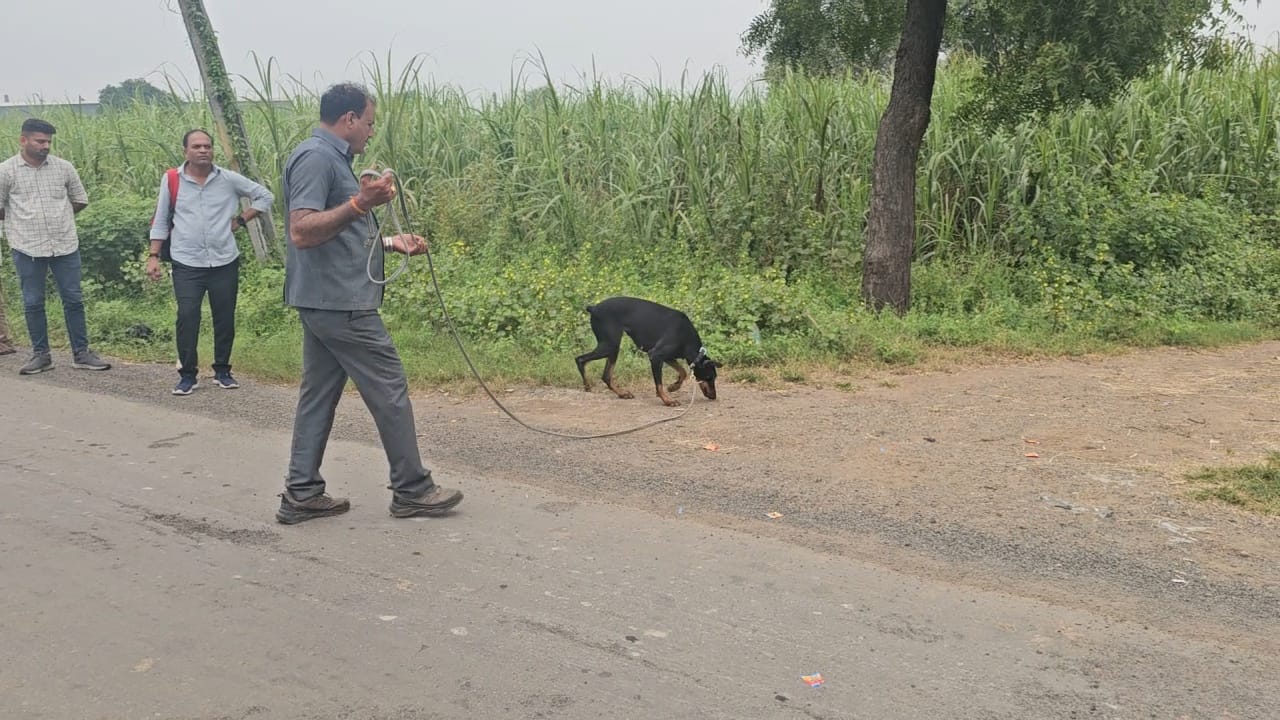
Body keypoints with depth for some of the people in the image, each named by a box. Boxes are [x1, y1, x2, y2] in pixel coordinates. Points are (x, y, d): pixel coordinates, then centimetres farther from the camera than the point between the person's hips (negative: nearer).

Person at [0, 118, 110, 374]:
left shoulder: (63, 167, 3)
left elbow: (80, 200, 14)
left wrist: (59, 216, 12)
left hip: (66, 245, 2)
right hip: (27, 248, -1)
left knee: (74, 300, 5)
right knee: (33, 303, 6)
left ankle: (81, 353, 13)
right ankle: (41, 355, 17)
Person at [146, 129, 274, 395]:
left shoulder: (229, 179, 0)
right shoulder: (171, 180, 1)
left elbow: (264, 196, 10)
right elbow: (161, 221, 7)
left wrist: (241, 221, 1)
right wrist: (153, 256, 2)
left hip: (225, 262, 1)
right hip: (187, 264, -1)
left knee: (225, 319, 7)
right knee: (187, 317, -9)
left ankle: (222, 371, 22)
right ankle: (188, 375, 2)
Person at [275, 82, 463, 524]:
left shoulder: (331, 158, 19)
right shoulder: (316, 157, -14)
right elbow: (302, 232, -24)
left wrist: (391, 243, 21)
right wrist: (360, 204, -34)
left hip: (326, 301, 11)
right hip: (340, 302, -11)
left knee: (319, 393, 11)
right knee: (389, 391, -3)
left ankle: (301, 495, 16)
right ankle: (412, 490, 7)